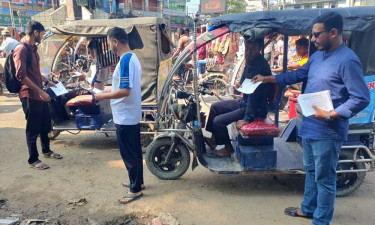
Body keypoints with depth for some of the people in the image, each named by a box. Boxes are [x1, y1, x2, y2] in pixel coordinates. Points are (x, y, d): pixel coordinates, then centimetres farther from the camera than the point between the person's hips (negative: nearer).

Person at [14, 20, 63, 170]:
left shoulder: (34, 49, 15)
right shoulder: (21, 49, -15)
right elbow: (21, 75, -22)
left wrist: (46, 82, 19)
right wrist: (40, 91, -23)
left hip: (40, 94, 9)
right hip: (30, 95, -9)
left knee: (45, 124, 19)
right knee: (33, 129, 1)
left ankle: (46, 151, 37)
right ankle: (33, 160, 15)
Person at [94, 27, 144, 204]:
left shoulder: (125, 60, -21)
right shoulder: (133, 58, 10)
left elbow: (125, 91, -26)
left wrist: (103, 96, -15)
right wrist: (109, 92, 16)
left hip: (125, 117, -10)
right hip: (132, 115, 10)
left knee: (129, 154, 2)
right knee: (134, 151, 19)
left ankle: (135, 189, 16)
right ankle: (137, 181, 33)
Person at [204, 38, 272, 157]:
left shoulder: (261, 66, -26)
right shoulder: (250, 61, 3)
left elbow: (255, 94, -29)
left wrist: (247, 119, -29)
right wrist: (241, 83, 5)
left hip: (256, 108, -10)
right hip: (244, 101, 10)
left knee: (218, 121, -14)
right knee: (215, 107, 15)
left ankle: (228, 148, 10)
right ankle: (213, 137, 29)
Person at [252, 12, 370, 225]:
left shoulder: (348, 61, -17)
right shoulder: (317, 56, 9)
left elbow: (361, 99, -18)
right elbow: (298, 75, 21)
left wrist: (330, 114, -26)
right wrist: (267, 78, 18)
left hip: (327, 131, -9)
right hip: (309, 126, 9)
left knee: (324, 178, 6)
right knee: (311, 171, 22)